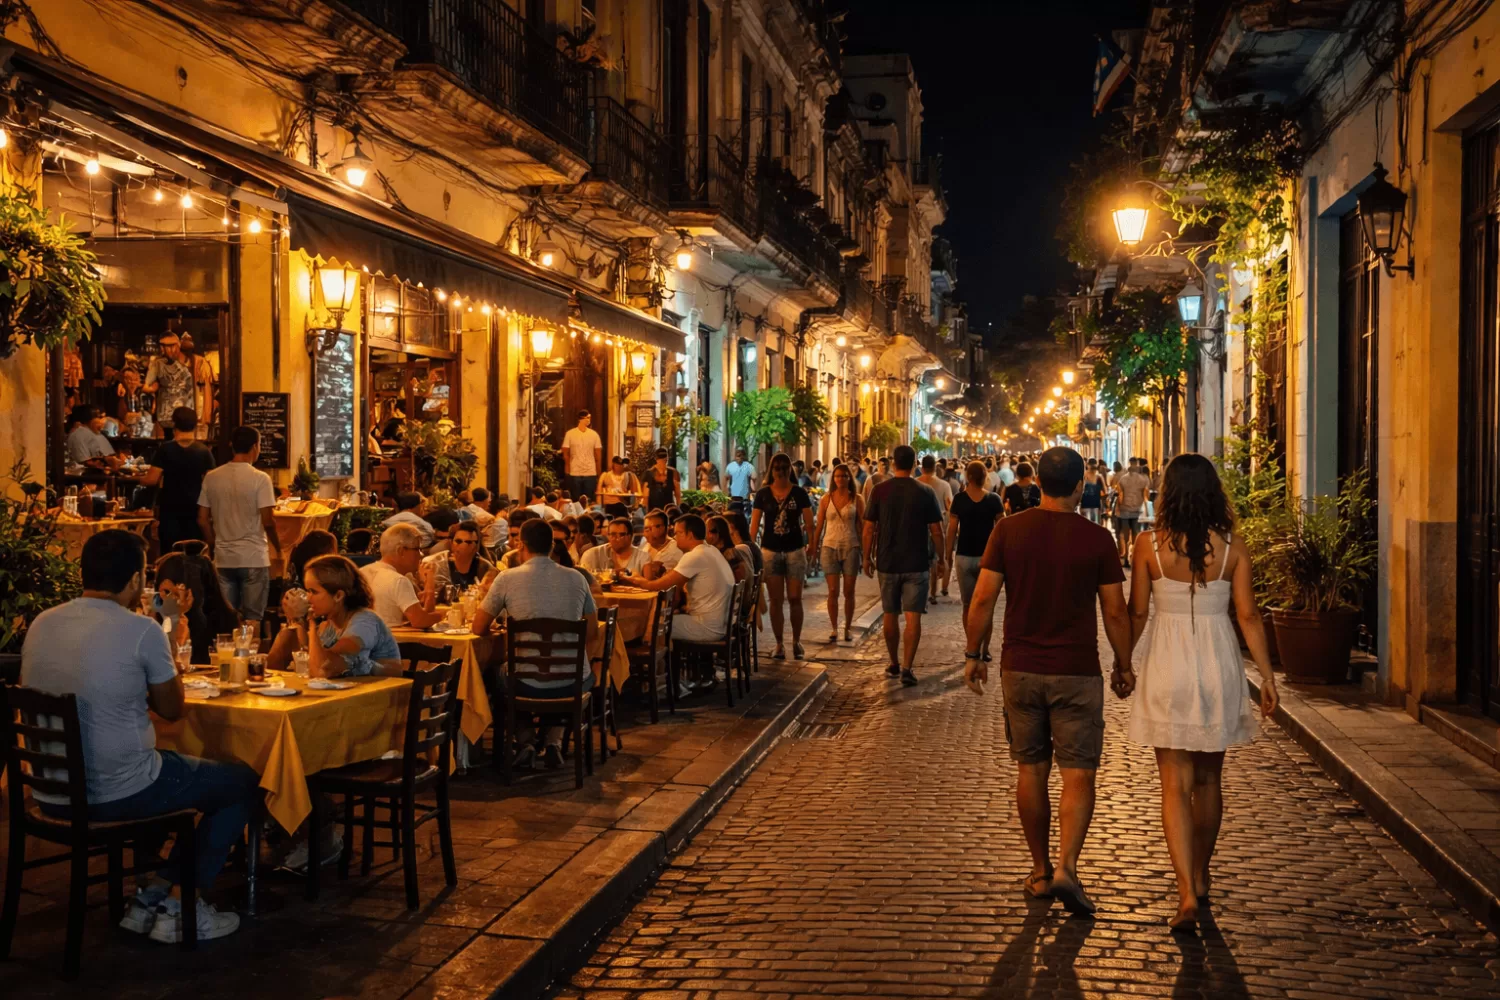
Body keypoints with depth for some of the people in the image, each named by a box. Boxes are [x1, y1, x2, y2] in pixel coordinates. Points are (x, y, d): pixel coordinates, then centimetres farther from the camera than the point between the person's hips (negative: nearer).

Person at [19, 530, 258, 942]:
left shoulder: (41, 624, 2)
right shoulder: (141, 630, -16)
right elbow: (172, 709, -3)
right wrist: (165, 667, 13)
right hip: (114, 795, -7)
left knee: (165, 767, 35)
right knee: (244, 782, 14)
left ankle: (149, 896, 30)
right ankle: (180, 907, 12)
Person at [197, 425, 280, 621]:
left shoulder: (211, 477, 3)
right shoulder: (260, 479, -11)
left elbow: (202, 520, 6)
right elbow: (267, 522, -14)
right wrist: (278, 547, 3)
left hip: (223, 559, 4)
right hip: (253, 559, -4)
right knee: (252, 620, 4)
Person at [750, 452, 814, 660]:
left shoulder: (799, 493, 1)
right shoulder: (763, 494, 3)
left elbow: (809, 523, 2)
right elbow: (754, 524, 3)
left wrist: (812, 546, -8)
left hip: (795, 550, -1)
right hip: (770, 551, 1)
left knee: (795, 598, -1)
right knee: (775, 600, 3)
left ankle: (796, 641, 16)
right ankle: (779, 644, 12)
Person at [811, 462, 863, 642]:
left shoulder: (857, 499, 1)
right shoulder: (826, 499, 4)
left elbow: (863, 524, 2)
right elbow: (819, 525, 6)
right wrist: (813, 546, 3)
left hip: (851, 547, 0)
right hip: (830, 546, 0)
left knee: (849, 592, 5)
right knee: (833, 591, -1)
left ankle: (848, 628, 17)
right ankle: (834, 629, 8)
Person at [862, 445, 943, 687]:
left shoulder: (879, 491, -3)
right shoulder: (925, 493, -6)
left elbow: (869, 529, -2)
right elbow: (936, 531, -4)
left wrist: (867, 558, 9)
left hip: (888, 563, 2)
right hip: (916, 564, -2)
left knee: (890, 615, 14)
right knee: (913, 616, 0)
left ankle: (893, 664, 25)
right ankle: (907, 667, -9)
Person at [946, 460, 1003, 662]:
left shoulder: (959, 499, -6)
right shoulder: (993, 500, -3)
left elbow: (952, 529, -7)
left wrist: (949, 553, 3)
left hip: (964, 556, 0)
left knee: (968, 605, 11)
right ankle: (985, 648, 9)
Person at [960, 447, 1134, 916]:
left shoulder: (1008, 530, -3)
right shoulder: (1096, 538, -6)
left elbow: (983, 599, -4)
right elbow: (1115, 612, -2)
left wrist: (973, 654, 8)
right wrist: (1124, 666, 11)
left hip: (1020, 667, 2)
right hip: (1077, 671, -2)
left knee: (1031, 770, 12)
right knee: (1078, 773, 3)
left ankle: (1040, 871, 21)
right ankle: (1066, 866, -13)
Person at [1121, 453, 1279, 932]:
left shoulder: (1150, 544, -7)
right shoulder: (1232, 547, -3)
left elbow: (1137, 612, -2)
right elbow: (1248, 615, -3)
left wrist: (1122, 664, 11)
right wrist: (1267, 675, 3)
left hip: (1167, 665, -2)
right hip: (1218, 664, 2)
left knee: (1175, 785, 1)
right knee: (1208, 779, 18)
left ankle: (1186, 894, -9)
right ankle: (1200, 879, 32)